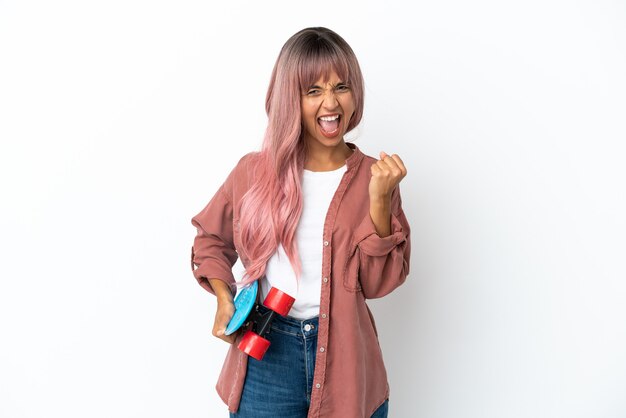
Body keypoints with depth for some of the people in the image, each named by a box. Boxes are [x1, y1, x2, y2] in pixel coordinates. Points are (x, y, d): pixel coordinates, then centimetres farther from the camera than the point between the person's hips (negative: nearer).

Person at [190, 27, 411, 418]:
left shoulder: (374, 177, -3)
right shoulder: (255, 170, -2)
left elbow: (379, 282, -7)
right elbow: (211, 239, 13)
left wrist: (379, 199, -17)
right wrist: (224, 298, -2)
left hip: (347, 360, 0)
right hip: (266, 355, 0)